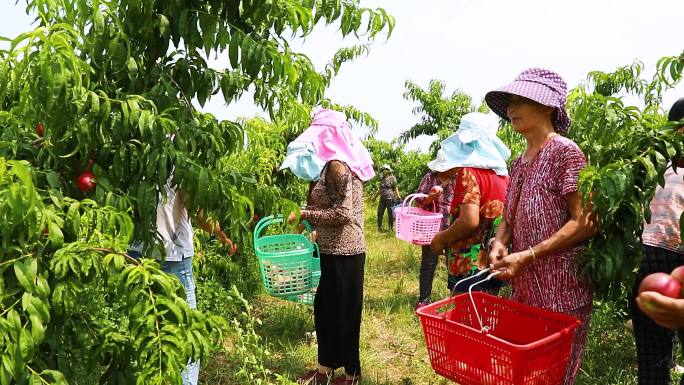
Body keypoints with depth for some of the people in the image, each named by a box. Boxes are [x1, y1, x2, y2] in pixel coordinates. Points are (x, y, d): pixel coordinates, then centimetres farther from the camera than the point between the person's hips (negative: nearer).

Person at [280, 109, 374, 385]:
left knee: (342, 311, 4)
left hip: (343, 253, -10)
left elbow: (342, 213, -22)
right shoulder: (337, 164, 13)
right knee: (325, 308, 16)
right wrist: (316, 229, 14)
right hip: (335, 250, 10)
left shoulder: (336, 165, -17)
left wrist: (305, 214, -15)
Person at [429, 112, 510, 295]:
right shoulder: (503, 173, 9)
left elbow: (469, 221, -24)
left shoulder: (469, 171, -14)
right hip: (495, 265, 8)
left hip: (470, 266, -8)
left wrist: (441, 238, -9)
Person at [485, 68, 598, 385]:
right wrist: (499, 242, -6)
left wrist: (527, 256, -21)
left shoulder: (565, 152, -11)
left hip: (561, 290, -7)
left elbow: (584, 223, -17)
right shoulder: (519, 163, 12)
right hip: (523, 287, 7)